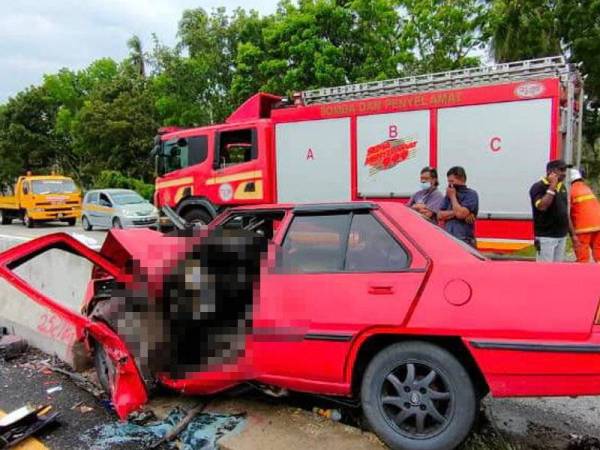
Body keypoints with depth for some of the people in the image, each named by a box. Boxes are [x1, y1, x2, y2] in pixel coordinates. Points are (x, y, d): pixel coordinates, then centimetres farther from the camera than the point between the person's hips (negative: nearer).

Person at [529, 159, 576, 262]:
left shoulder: (562, 187, 14)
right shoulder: (538, 187, -9)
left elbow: (565, 212, 19)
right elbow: (542, 206, -26)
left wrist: (572, 234, 18)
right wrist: (552, 186, -21)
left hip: (562, 236, 8)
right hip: (546, 236, -8)